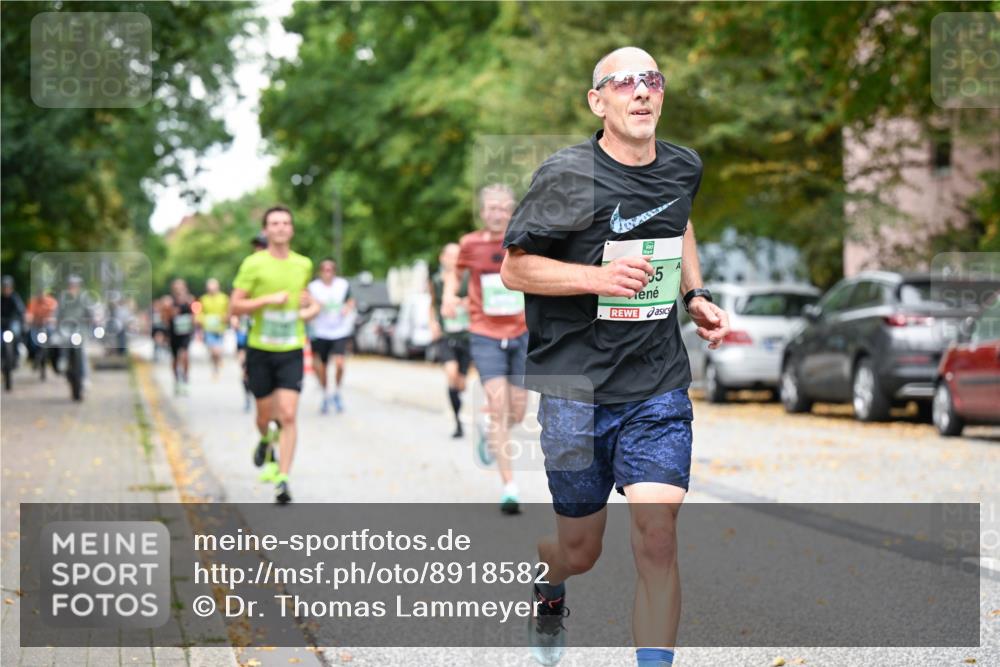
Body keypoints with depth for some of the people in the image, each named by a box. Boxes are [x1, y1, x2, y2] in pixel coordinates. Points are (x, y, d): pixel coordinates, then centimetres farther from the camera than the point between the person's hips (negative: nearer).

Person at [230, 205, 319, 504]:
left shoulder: (304, 265, 6)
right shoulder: (253, 264, -6)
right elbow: (235, 306, -7)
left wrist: (311, 306, 6)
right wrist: (269, 299, -18)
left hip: (291, 351, 1)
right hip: (260, 349, -1)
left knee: (288, 415, -11)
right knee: (265, 414, 9)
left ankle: (282, 479, -8)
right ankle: (265, 442, 46)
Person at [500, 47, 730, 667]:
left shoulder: (684, 167, 6)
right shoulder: (567, 175, -12)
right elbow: (513, 268, -8)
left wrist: (696, 297, 15)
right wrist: (598, 277, -22)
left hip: (659, 388, 3)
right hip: (574, 389, -3)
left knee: (658, 540, -12)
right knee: (580, 550, 11)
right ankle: (546, 594, 48)